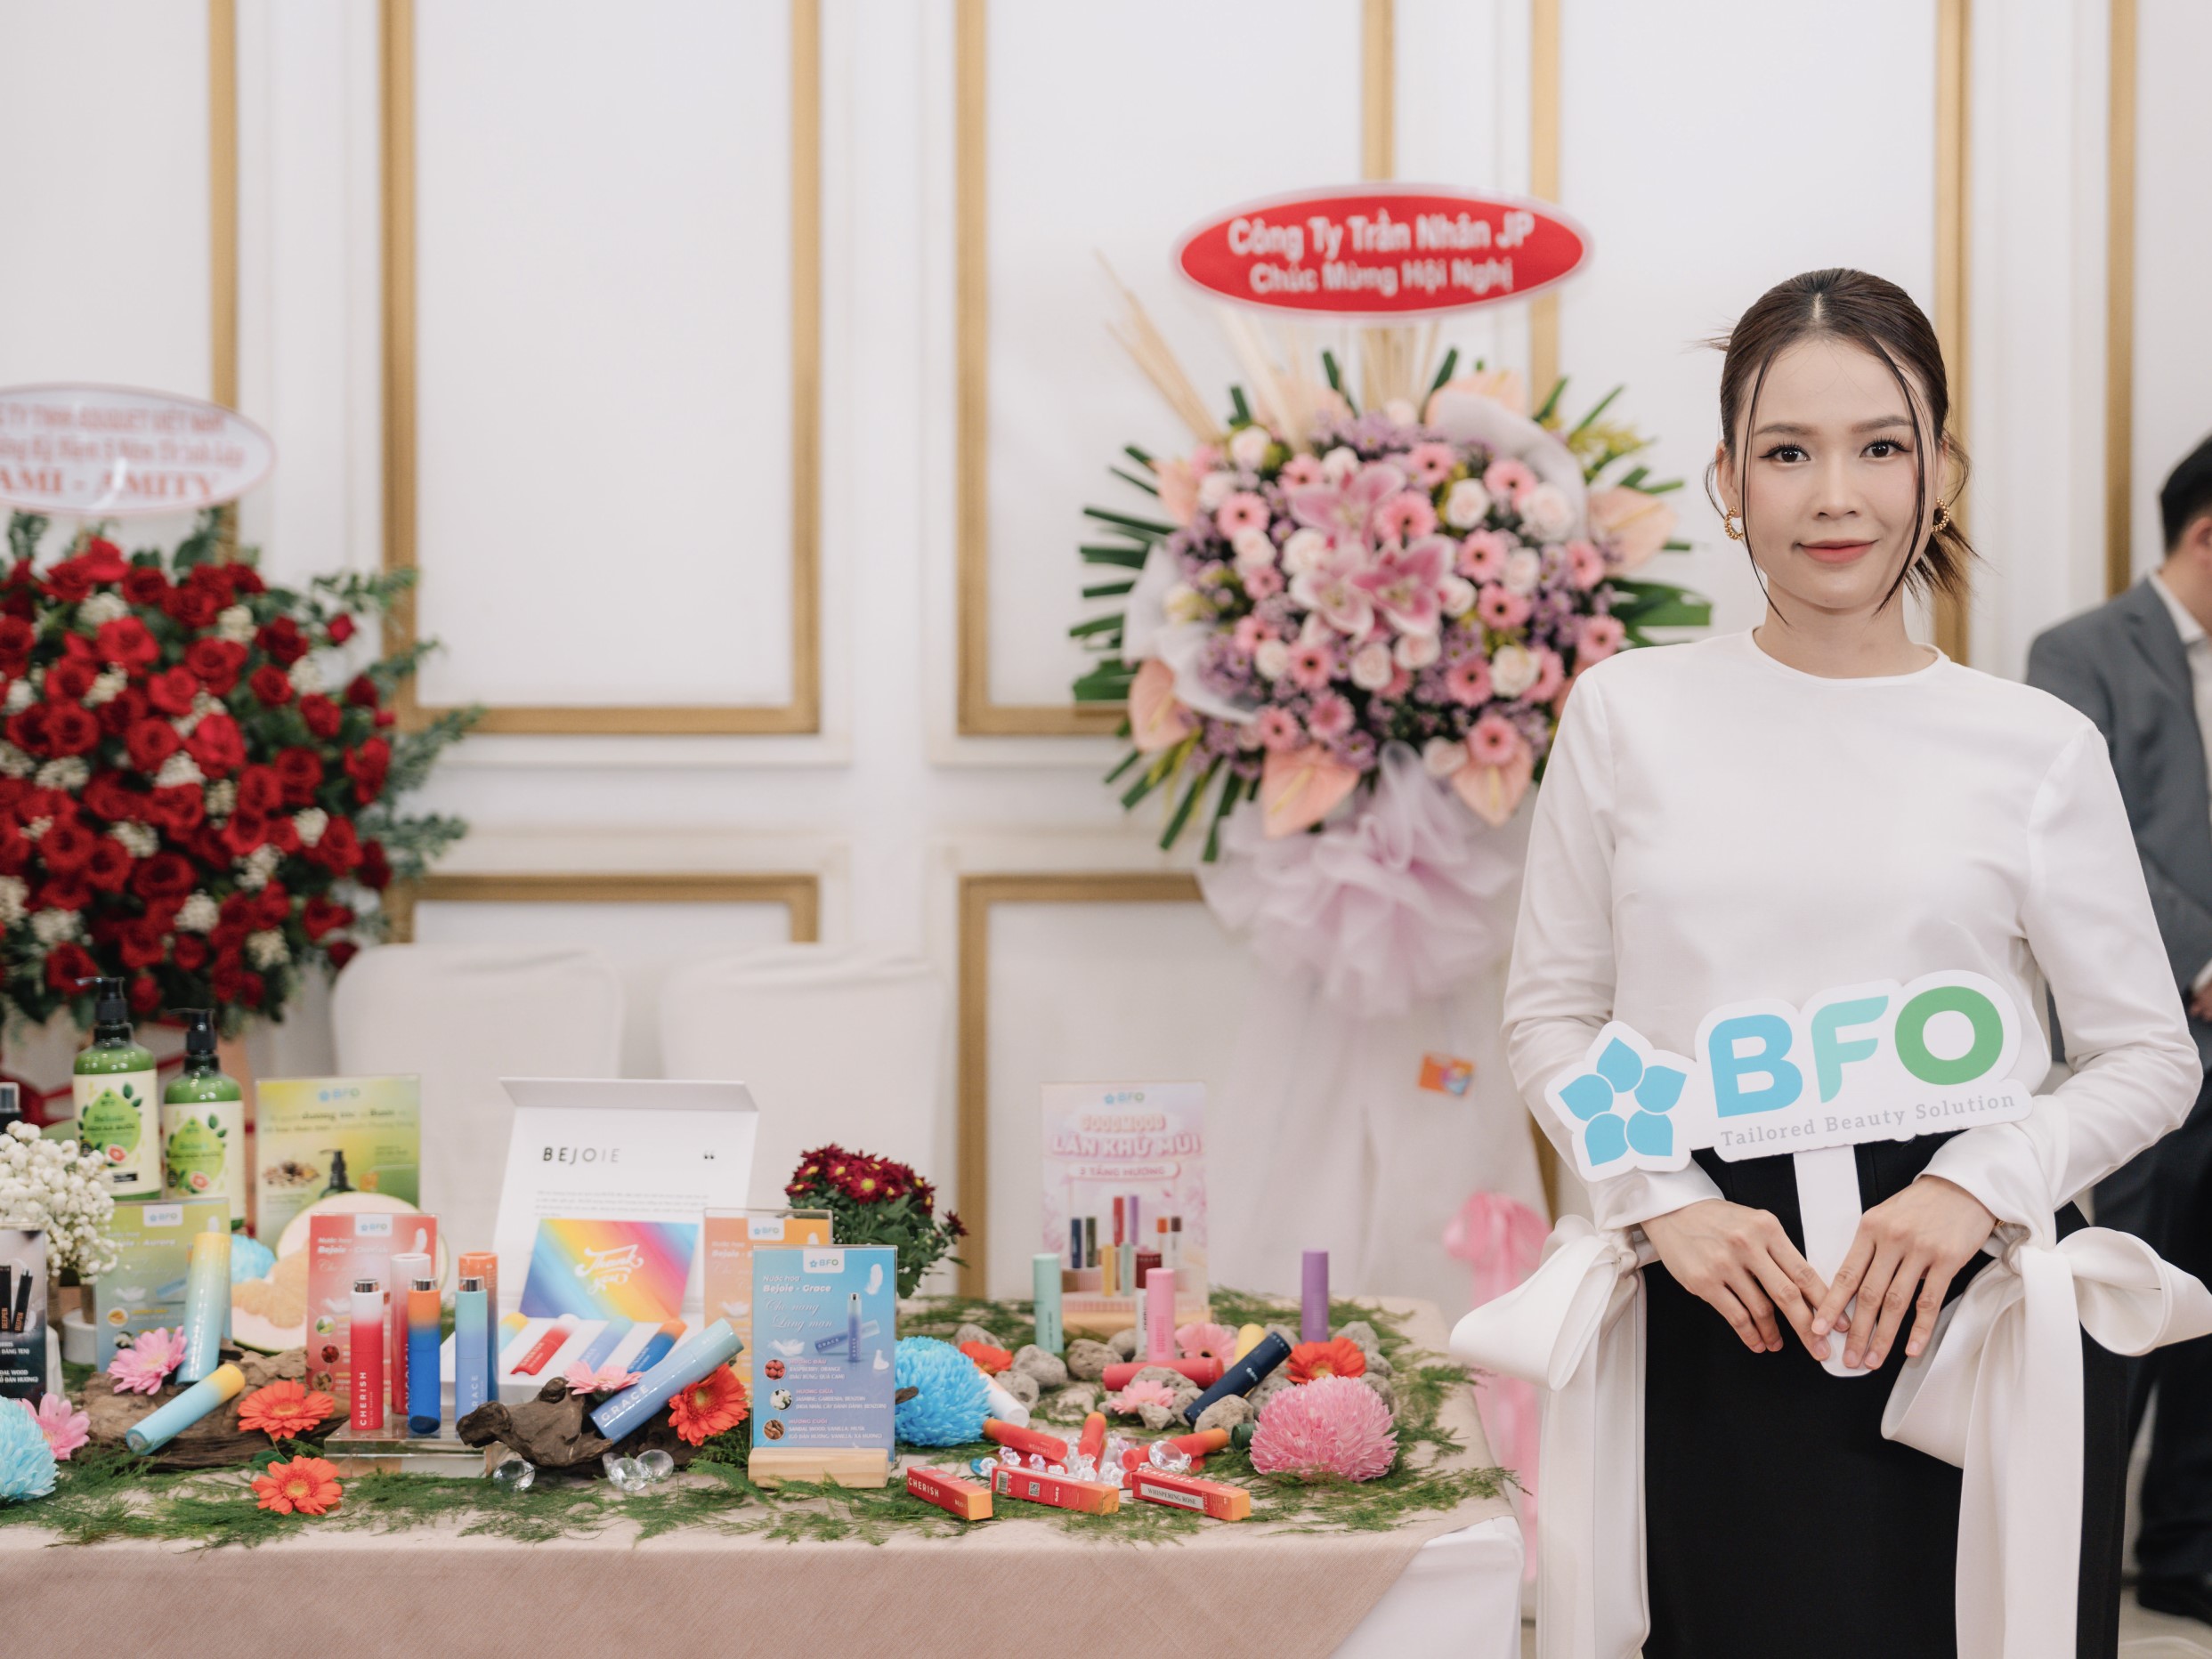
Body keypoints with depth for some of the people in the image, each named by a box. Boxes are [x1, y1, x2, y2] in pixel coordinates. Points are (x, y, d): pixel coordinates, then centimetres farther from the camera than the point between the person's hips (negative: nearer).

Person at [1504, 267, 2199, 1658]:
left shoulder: (2040, 748, 2)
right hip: (1727, 1306, 0)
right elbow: (1553, 1012, 8)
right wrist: (1672, 1203, -7)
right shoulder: (1629, 714, 4)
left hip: (1982, 1295, 0)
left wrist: (1980, 1185, -12)